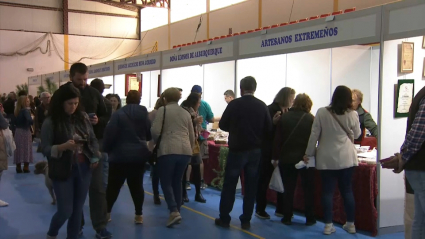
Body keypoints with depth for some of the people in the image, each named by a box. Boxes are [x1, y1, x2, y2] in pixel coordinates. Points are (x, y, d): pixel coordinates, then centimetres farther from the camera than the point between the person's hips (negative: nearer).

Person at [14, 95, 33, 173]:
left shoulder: (17, 111, 9)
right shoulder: (26, 110, -13)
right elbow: (30, 120, -27)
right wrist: (32, 118, -8)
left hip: (18, 131, 6)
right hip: (25, 132, -6)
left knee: (19, 149, 9)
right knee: (26, 149, 1)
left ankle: (18, 167, 13)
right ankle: (26, 167, 3)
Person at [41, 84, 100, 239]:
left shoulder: (83, 118, 2)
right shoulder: (50, 122, -10)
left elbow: (93, 139, 12)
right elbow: (45, 149, -11)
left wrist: (95, 156, -3)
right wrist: (64, 146, -27)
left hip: (83, 169, 4)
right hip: (63, 171, -4)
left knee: (78, 209, 10)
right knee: (65, 210, 3)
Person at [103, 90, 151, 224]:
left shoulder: (119, 114, -8)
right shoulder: (145, 114, 2)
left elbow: (110, 134, -12)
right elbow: (150, 135, 9)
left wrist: (106, 149, 0)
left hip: (120, 155, -3)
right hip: (139, 155, 3)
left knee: (114, 185, 8)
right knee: (137, 185, 8)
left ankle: (107, 212, 15)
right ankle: (139, 215, 8)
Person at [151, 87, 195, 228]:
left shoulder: (162, 110, 3)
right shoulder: (186, 113, 17)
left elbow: (155, 131, -6)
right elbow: (192, 136, 18)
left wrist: (157, 142, 14)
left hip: (168, 150, -5)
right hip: (185, 151, 5)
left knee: (166, 182, 3)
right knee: (177, 182, 16)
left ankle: (174, 212, -13)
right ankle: (177, 211, 18)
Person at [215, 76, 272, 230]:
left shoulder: (234, 104, -9)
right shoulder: (262, 106, -2)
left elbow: (222, 125, -2)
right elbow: (268, 129, 0)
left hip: (237, 150, -2)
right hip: (255, 151, 3)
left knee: (229, 185, 7)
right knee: (251, 187, 9)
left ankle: (224, 218, 11)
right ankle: (246, 220, 12)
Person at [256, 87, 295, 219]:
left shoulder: (288, 112, 7)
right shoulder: (271, 109, -10)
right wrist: (273, 122, -29)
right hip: (269, 151, -6)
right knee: (264, 180, 4)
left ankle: (280, 209, 22)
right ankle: (260, 209, 13)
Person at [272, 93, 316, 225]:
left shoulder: (284, 117, -2)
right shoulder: (310, 118, -7)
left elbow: (277, 139, -1)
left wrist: (276, 157, 5)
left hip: (287, 158, 1)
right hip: (306, 158, -1)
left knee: (288, 189, 10)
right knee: (308, 189, 11)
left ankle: (287, 217, 14)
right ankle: (310, 218, 15)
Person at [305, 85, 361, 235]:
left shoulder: (322, 112, -6)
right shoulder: (352, 115, -4)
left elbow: (314, 134, -3)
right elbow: (357, 134, 11)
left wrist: (309, 153, 5)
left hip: (326, 158, -1)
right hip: (346, 158, 1)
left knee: (327, 191, 4)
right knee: (347, 190, 10)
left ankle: (328, 225, 5)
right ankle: (350, 224, 17)